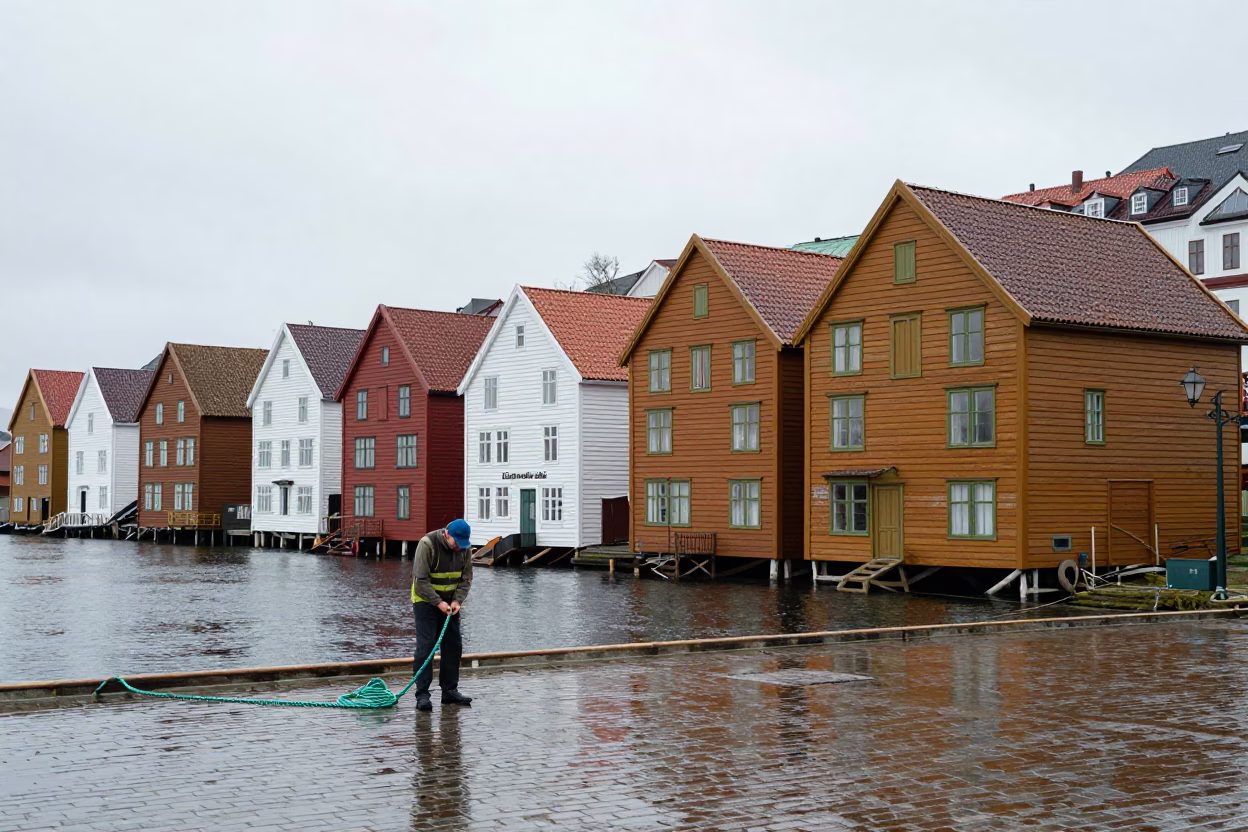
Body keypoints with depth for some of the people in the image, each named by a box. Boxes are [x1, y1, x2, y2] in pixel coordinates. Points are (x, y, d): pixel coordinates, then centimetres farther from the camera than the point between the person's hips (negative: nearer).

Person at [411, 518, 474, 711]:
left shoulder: (464, 549, -6)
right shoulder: (427, 544, -24)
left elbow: (466, 578, 1)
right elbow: (420, 580, -23)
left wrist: (457, 600, -13)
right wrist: (438, 603, -25)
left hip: (449, 603, 6)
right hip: (426, 601, -6)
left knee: (453, 646, 5)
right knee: (425, 646, -10)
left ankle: (449, 691, 14)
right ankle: (422, 694, -8)